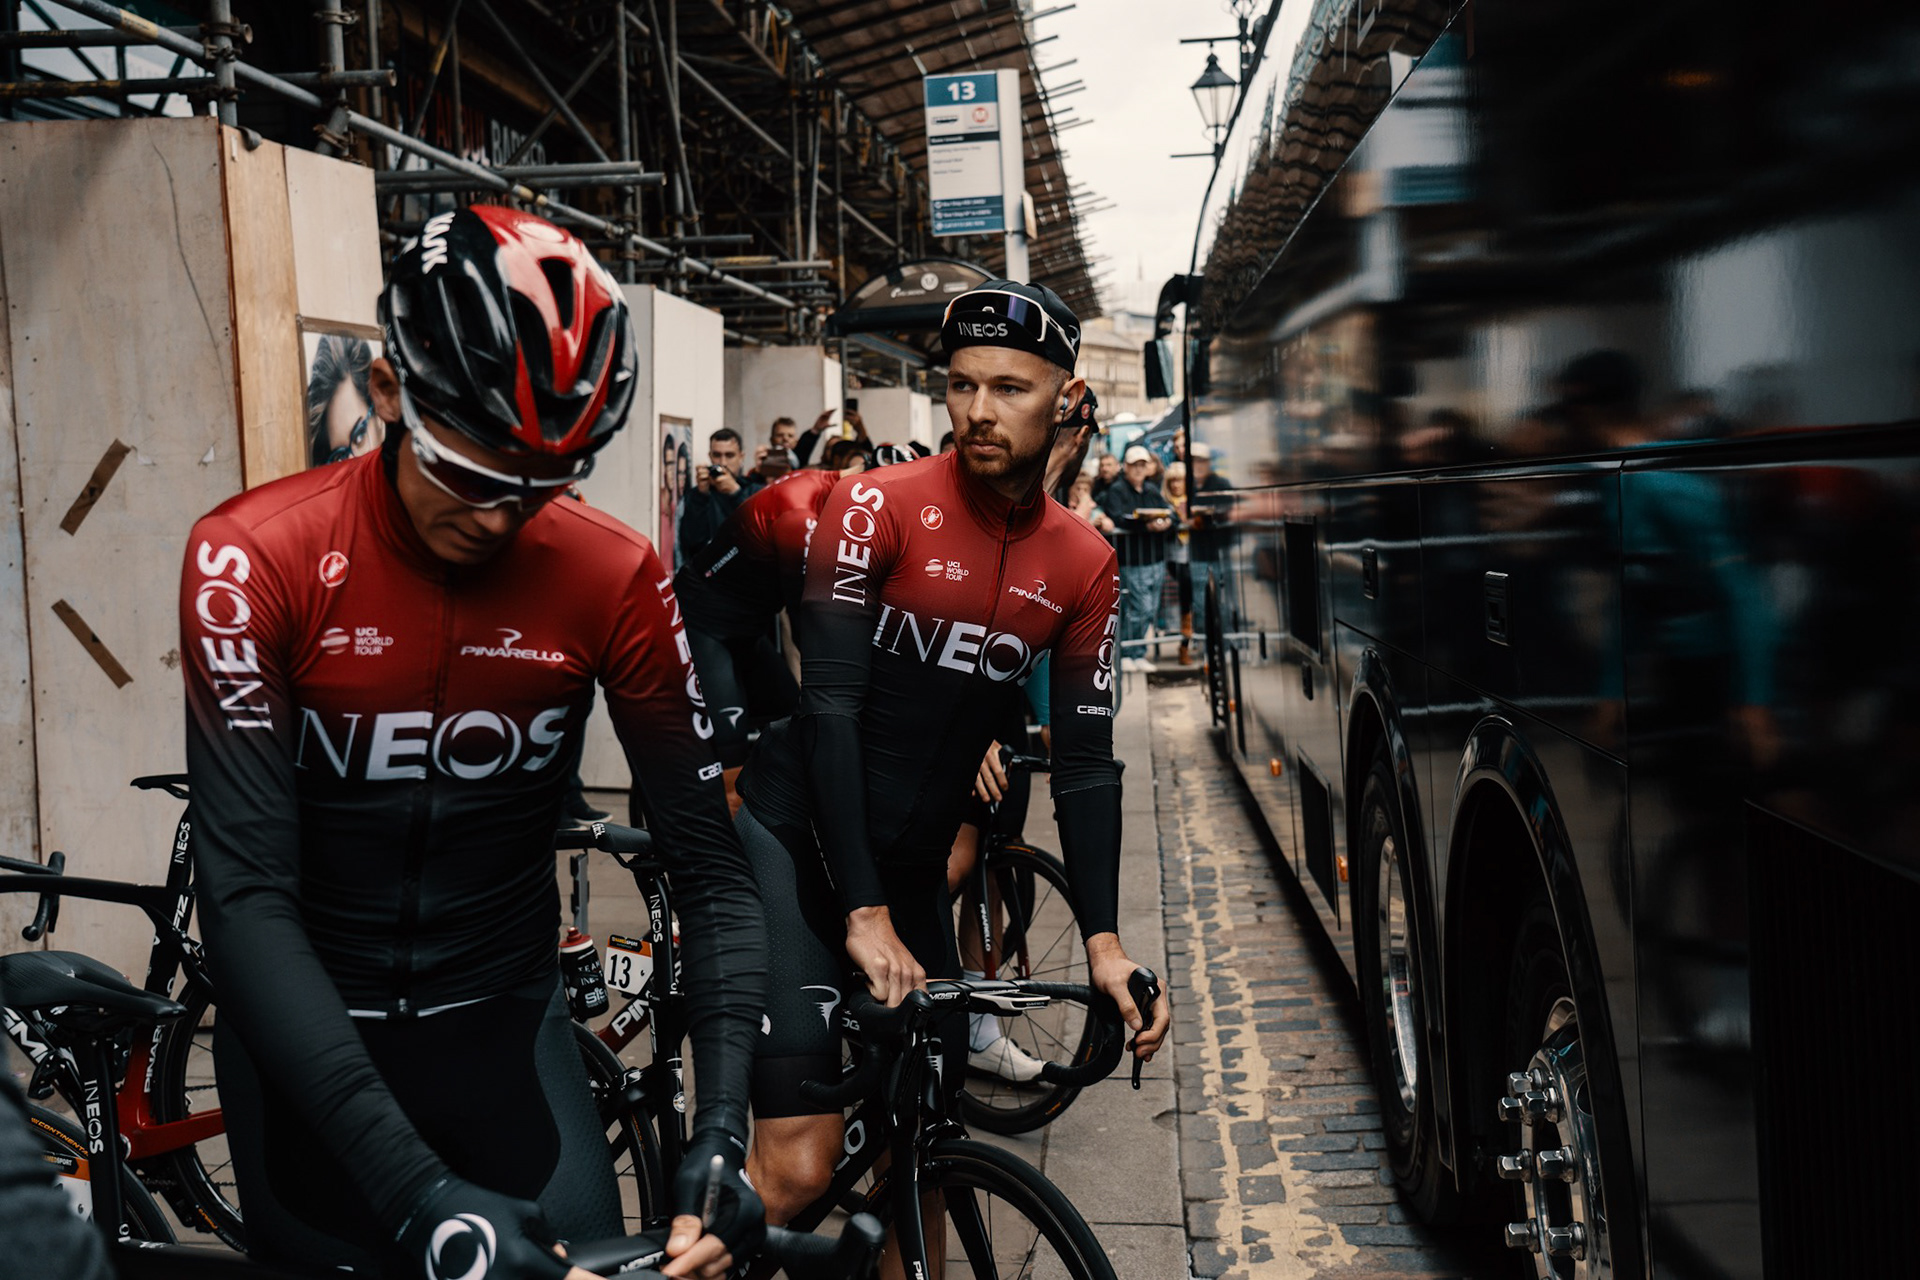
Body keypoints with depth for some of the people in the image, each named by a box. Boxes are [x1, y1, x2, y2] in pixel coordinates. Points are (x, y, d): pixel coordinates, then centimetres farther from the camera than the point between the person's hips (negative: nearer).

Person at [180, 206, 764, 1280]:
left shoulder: (614, 578, -13)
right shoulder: (256, 558, -19)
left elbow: (711, 863, -10)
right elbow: (249, 898, -24)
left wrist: (726, 1126, -26)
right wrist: (418, 1193, -33)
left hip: (504, 1018, 2)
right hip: (309, 1030, -1)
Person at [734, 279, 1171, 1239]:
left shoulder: (1083, 565, 2)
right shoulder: (877, 505, -13)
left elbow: (1084, 760, 3)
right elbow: (829, 707, -18)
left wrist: (1104, 940, -7)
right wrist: (862, 915, -23)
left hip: (912, 866, 5)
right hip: (796, 837, -5)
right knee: (800, 1164, -16)